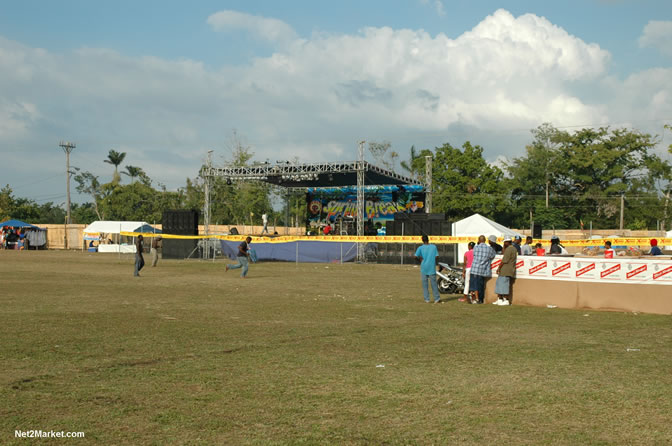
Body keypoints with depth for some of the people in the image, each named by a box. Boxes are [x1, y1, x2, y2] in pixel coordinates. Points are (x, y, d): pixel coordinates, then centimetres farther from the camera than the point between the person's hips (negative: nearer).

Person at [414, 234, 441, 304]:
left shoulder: (420, 248, -3)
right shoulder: (434, 247, 0)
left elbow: (415, 257, -13)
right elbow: (437, 256, -4)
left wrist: (420, 260, 7)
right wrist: (436, 263, 15)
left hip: (424, 268, -1)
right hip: (432, 268, 1)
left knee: (424, 284, 6)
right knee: (433, 283, 6)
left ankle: (427, 299, 5)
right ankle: (436, 298, 6)